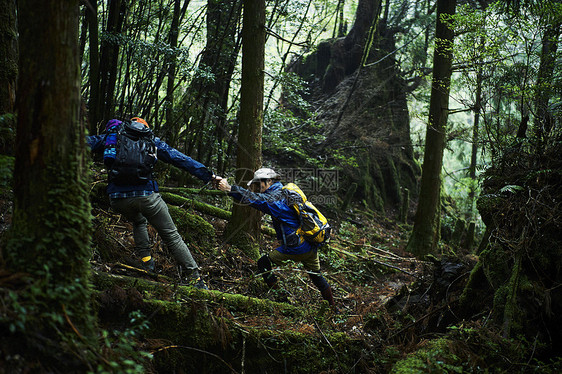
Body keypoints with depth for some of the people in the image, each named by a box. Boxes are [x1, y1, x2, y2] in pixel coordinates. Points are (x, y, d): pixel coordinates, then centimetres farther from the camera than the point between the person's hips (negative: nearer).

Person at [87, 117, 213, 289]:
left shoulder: (112, 135, 19)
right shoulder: (152, 140, 17)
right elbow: (180, 159, 14)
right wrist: (208, 175, 15)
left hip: (117, 198, 2)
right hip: (145, 195, -2)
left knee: (139, 222, 34)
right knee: (171, 236, 9)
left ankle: (146, 260, 19)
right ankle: (193, 276, 5)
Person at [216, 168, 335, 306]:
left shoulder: (275, 197, -14)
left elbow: (256, 199, -26)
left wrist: (229, 189, -29)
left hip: (296, 247, -9)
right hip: (312, 246, 9)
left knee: (263, 264, 4)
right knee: (316, 276, 25)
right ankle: (332, 306, 36)